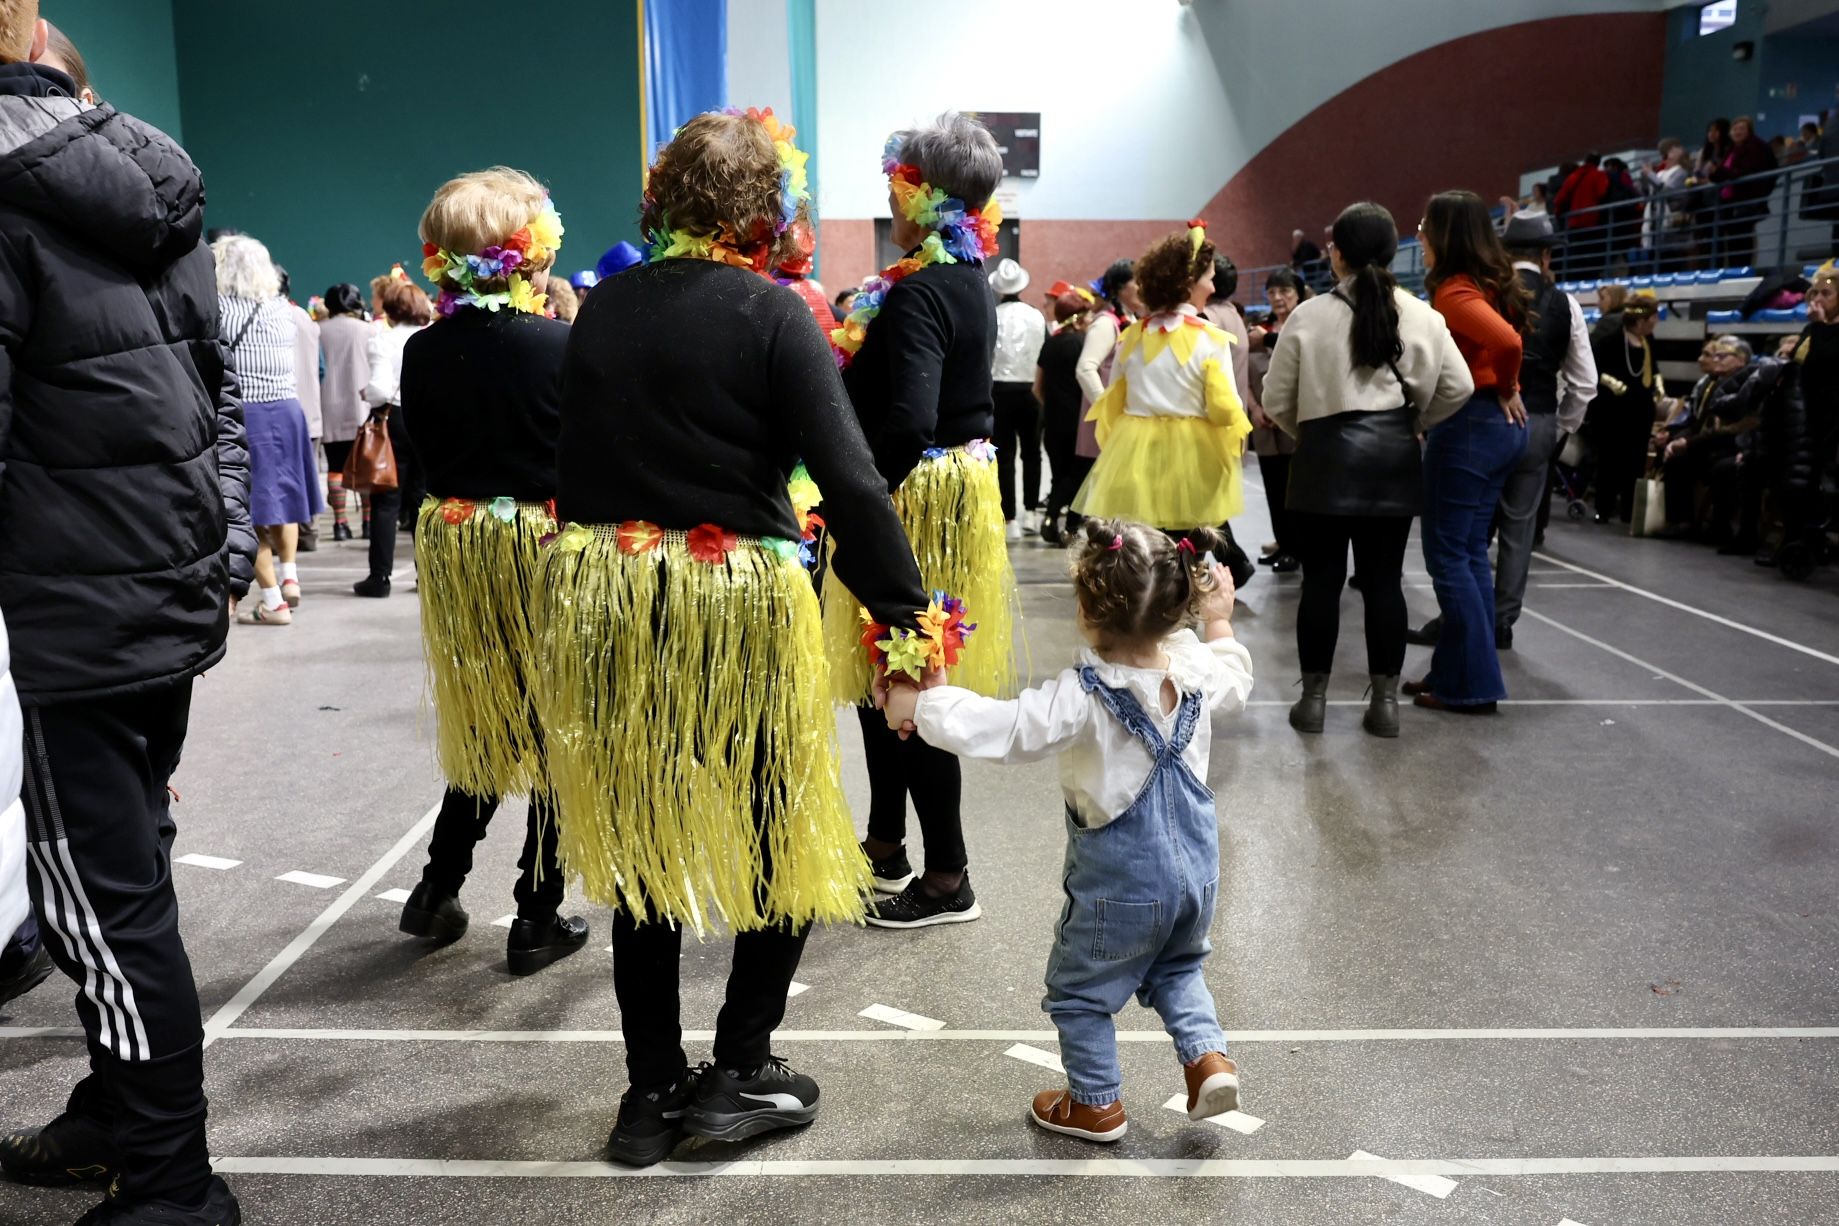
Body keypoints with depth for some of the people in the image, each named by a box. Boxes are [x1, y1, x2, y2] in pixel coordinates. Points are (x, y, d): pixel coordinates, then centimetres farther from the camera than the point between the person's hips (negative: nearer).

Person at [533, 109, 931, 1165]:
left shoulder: (603, 308, 7)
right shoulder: (772, 314, -8)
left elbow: (579, 461, 10)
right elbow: (852, 483, -15)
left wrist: (607, 570, 18)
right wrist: (908, 614, -8)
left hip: (600, 594, 5)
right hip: (736, 603, -5)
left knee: (640, 846, 16)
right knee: (795, 840, 15)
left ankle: (654, 1089, 26)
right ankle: (741, 1070, 19)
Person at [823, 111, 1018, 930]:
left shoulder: (918, 294, -19)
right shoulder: (970, 282, 10)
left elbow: (907, 424, -30)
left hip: (917, 495, -10)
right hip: (965, 483, 10)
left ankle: (948, 877, 10)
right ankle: (885, 844, 31)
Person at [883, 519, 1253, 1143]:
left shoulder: (1083, 698, -29)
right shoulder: (1198, 670, -11)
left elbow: (999, 728, -30)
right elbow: (1235, 685, 13)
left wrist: (916, 705, -18)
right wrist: (1220, 623, 27)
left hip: (1119, 882, -6)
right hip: (1196, 868, 6)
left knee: (1077, 991, 18)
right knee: (1178, 966, 33)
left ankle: (1096, 1103, 30)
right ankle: (1208, 1056, 18)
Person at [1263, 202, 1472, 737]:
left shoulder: (1310, 316, -5)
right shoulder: (1423, 317, 1)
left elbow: (1277, 399, -2)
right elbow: (1457, 388, 1)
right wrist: (1414, 423, 16)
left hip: (1327, 453, -2)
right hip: (1393, 455, 3)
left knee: (1321, 579, 4)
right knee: (1384, 579, 8)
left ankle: (1313, 698, 10)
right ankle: (1385, 700, 13)